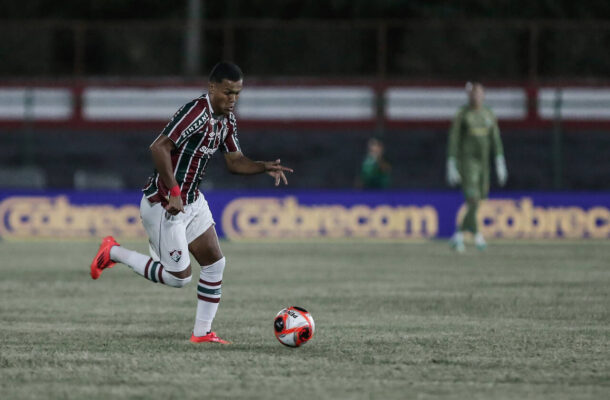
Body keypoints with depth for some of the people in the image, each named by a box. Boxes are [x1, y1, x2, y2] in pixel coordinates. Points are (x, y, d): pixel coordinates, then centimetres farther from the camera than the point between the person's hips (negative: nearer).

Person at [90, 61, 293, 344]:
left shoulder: (227, 119, 6)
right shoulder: (196, 112, -24)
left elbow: (235, 161, 14)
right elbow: (158, 148, -30)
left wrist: (265, 167, -5)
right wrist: (174, 192, -29)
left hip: (192, 201, 9)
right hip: (163, 204, -9)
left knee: (214, 263, 5)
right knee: (179, 276, -3)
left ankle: (202, 332, 14)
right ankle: (114, 253, 12)